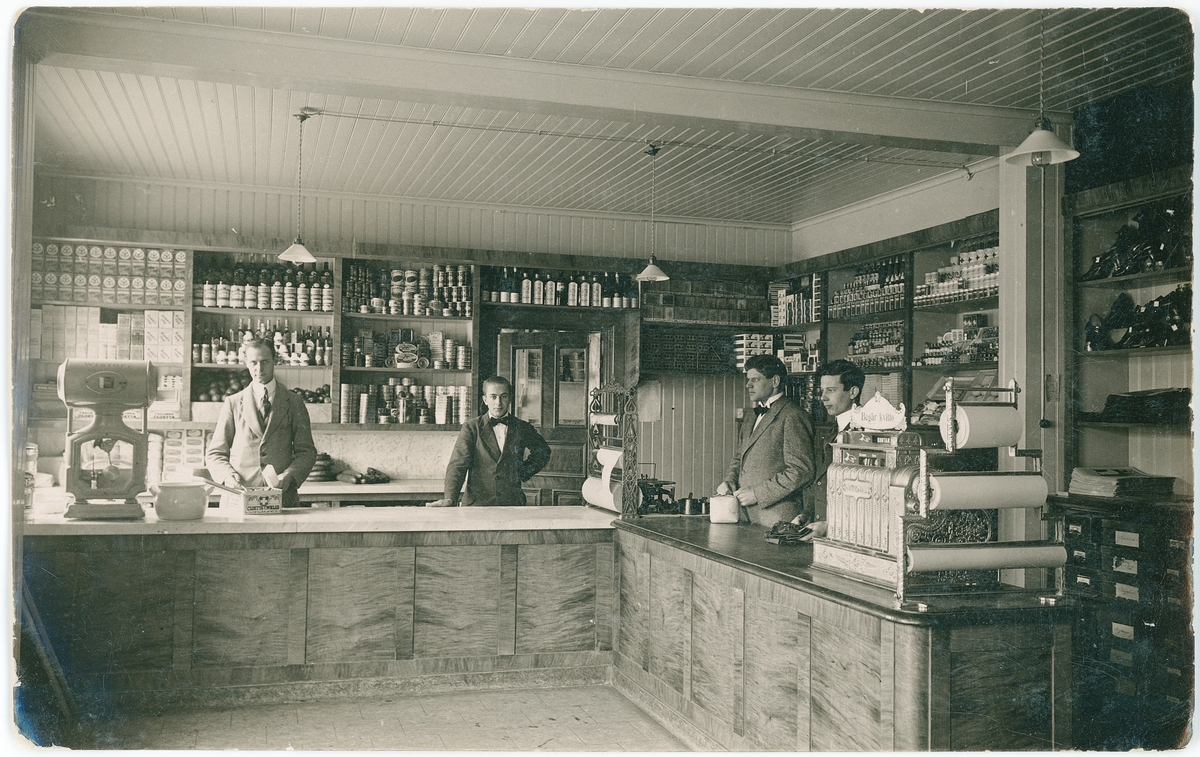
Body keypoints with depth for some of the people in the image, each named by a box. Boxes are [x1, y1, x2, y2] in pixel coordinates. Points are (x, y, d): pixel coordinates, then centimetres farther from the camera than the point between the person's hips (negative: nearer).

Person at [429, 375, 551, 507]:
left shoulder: (522, 428, 11)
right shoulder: (471, 428, 5)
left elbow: (543, 452, 30)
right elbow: (458, 464, -7)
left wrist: (524, 473, 13)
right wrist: (449, 498, -23)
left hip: (512, 505, 1)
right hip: (476, 504, -1)